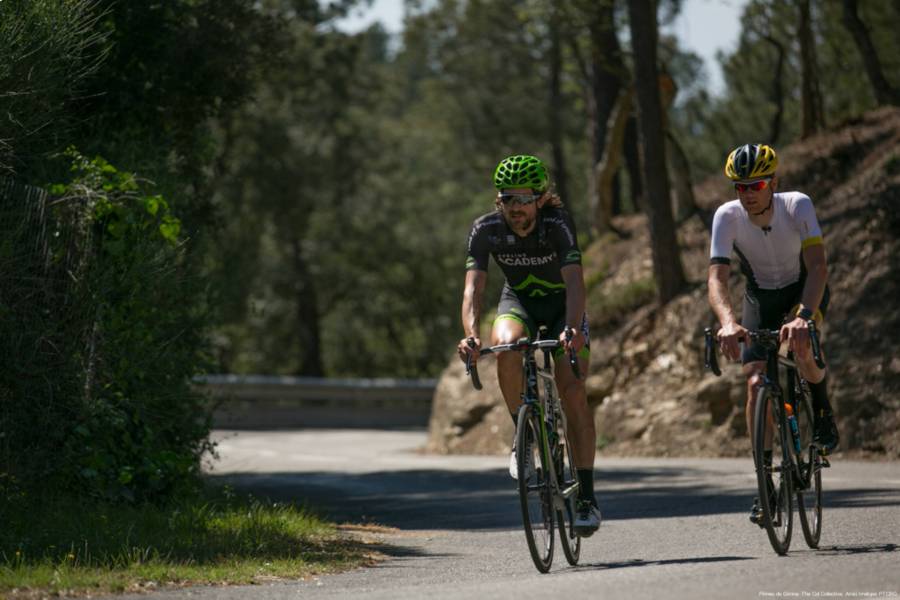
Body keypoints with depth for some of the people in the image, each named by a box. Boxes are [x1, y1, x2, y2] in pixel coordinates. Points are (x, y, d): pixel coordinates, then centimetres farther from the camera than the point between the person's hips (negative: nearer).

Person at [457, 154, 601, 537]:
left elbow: (574, 281, -41)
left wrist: (573, 329, -59)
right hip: (519, 302, 2)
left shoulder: (557, 224, -29)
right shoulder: (485, 229, -23)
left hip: (562, 305, -2)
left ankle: (587, 497, -10)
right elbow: (473, 287, -32)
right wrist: (472, 335, -51)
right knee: (507, 345, -34)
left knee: (573, 392, -17)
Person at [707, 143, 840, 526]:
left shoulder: (798, 206, -29)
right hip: (761, 296, 2)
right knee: (756, 383, -13)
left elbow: (818, 266, -38)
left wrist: (803, 316, -55)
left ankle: (823, 412, -2)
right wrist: (728, 322, -54)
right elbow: (717, 279, -34)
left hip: (805, 289, -2)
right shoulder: (727, 217, -25)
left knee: (800, 345, -33)